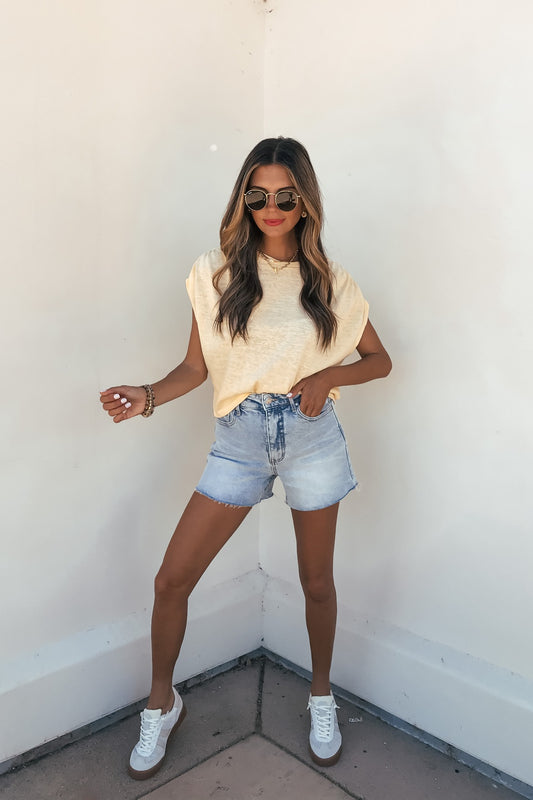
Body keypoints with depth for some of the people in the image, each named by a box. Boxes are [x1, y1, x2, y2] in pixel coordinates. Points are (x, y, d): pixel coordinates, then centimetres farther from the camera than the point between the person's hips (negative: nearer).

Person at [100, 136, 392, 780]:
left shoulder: (329, 281, 2)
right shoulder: (216, 273, 0)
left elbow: (380, 360, 9)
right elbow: (196, 366, 3)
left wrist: (328, 375, -10)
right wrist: (149, 396, -15)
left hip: (312, 437, 0)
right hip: (239, 441, 0)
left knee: (316, 581, 13)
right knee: (171, 579, -1)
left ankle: (321, 697, 41)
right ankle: (162, 704, 27)